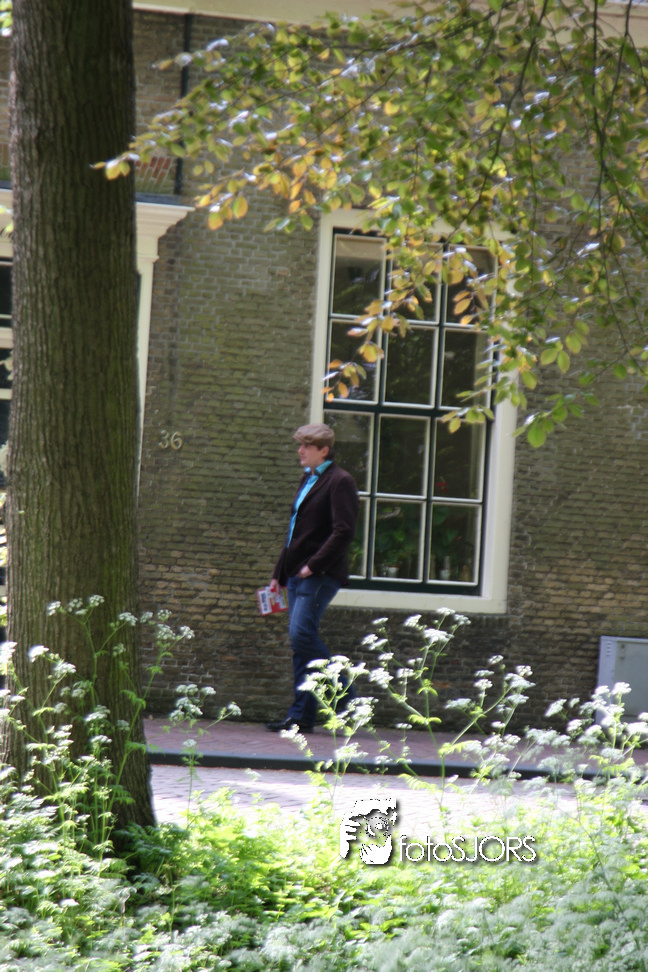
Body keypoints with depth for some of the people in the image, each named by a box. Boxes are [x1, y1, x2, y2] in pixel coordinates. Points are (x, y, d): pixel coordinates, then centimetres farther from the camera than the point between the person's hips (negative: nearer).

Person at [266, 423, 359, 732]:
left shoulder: (339, 481, -8)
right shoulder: (308, 479, 20)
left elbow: (343, 532, -17)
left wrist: (313, 565, -18)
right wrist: (279, 574, 22)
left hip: (320, 575, -9)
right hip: (299, 574, 9)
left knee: (302, 635, -18)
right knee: (300, 641, 5)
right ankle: (302, 715, 6)